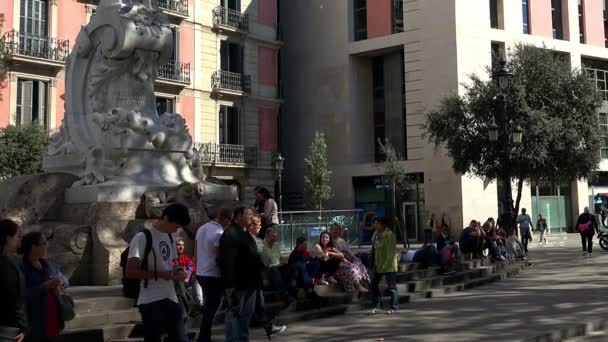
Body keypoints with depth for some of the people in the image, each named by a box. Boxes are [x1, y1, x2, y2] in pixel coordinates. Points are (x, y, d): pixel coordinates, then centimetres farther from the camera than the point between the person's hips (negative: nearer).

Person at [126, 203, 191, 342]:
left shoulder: (171, 237, 13)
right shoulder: (142, 238, -11)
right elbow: (130, 272, -15)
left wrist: (177, 274, 3)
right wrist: (159, 274, -20)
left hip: (171, 299, 7)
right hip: (151, 302, -7)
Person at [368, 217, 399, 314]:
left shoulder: (389, 235, -17)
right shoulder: (376, 234, 9)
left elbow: (391, 252, -20)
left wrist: (385, 265, -21)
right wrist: (373, 264, 12)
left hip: (388, 266, -9)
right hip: (378, 265, 9)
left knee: (392, 286, -1)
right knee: (374, 284, 10)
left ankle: (394, 308, 7)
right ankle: (376, 306, 20)